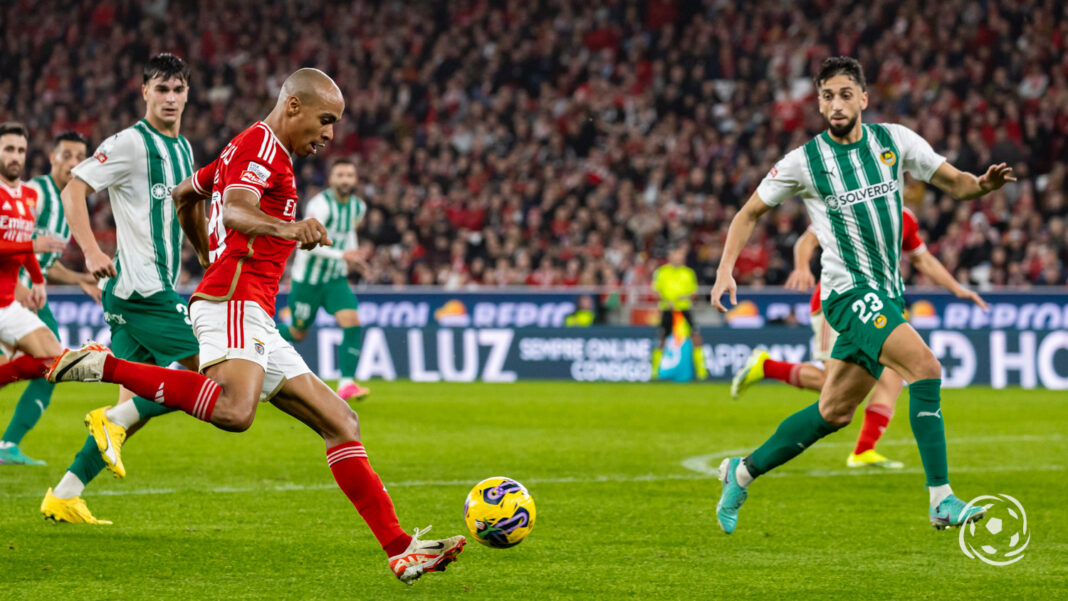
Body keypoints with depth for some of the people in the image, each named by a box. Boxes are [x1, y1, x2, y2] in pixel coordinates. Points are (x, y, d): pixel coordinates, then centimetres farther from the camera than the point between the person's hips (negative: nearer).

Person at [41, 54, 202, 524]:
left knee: (135, 405, 6)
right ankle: (113, 420, -6)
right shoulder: (130, 143, -9)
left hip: (157, 288, 9)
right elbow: (74, 189, -13)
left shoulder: (182, 149, 17)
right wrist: (92, 251, -23)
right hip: (140, 287, -9)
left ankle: (64, 496, 7)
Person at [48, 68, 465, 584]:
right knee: (235, 411, -37)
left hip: (255, 325, 11)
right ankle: (103, 365, -22)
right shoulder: (261, 143, -5)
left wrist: (210, 257, 46)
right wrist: (286, 228, -42)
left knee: (340, 423, 7)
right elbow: (234, 211, -24)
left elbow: (184, 194, 40)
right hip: (235, 302, -11)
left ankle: (400, 550, 4)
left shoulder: (248, 149, 27)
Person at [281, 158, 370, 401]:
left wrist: (352, 256, 8)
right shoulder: (320, 205, -22)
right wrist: (341, 255, -39)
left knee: (352, 322, -18)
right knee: (298, 334, 9)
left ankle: (346, 384, -19)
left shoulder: (358, 207, 1)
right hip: (307, 280, -5)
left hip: (336, 280, 5)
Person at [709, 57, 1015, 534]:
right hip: (848, 291, -5)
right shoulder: (803, 162, -6)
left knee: (834, 412, 12)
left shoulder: (895, 141, 2)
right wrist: (725, 271, -5)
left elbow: (955, 183, 7)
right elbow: (749, 214, 6)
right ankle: (941, 500, -23)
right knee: (926, 368, -25)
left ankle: (743, 472, 30)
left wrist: (983, 184, -16)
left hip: (887, 294, 5)